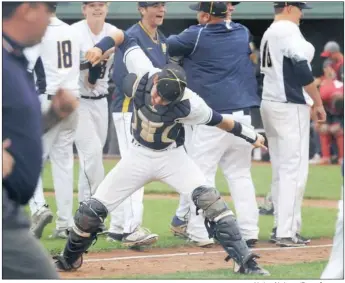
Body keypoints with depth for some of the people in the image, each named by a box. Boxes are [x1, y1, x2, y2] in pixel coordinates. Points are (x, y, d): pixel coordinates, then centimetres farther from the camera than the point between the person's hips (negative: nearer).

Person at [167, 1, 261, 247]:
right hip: (245, 115, 6)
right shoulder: (243, 33, 11)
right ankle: (249, 231, 8)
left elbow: (168, 47, 7)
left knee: (201, 172, -1)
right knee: (240, 173, 13)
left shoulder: (197, 36, -6)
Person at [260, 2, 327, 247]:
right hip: (290, 107, -9)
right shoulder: (288, 30, -11)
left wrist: (308, 103, 17)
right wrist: (318, 103, -11)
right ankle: (287, 232, -11)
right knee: (294, 169, -8)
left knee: (281, 169, 12)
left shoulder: (268, 34, 16)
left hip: (270, 104, 9)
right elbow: (302, 70, -18)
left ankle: (281, 227, 14)